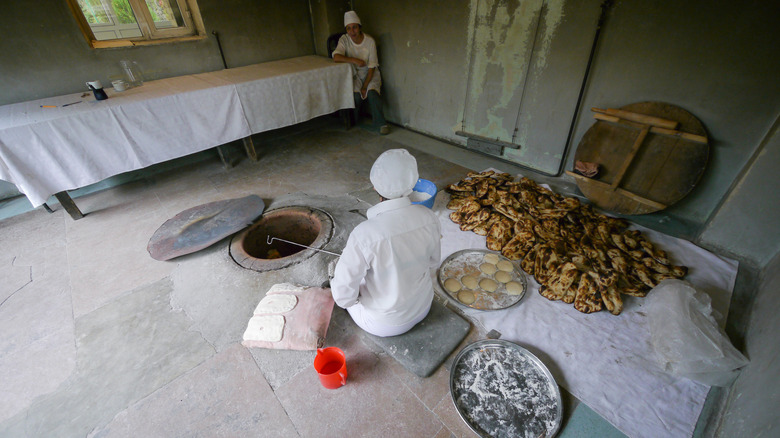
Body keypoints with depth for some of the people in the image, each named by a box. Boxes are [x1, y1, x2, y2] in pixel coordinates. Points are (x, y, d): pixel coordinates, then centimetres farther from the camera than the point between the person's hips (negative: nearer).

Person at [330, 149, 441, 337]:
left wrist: (349, 299, -2)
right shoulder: (428, 218, -21)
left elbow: (343, 293, -25)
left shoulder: (364, 234, -35)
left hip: (383, 325, -4)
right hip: (423, 308, 4)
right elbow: (433, 261, -2)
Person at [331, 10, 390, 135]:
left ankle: (380, 124, -22)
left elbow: (372, 66, -12)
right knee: (355, 94, -25)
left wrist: (365, 86, -18)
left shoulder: (370, 41, -11)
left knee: (372, 92, -30)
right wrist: (355, 60, -27)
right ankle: (354, 121, 2)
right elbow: (336, 57, -21)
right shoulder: (344, 40, -7)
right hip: (355, 74, 1)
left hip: (370, 73, -1)